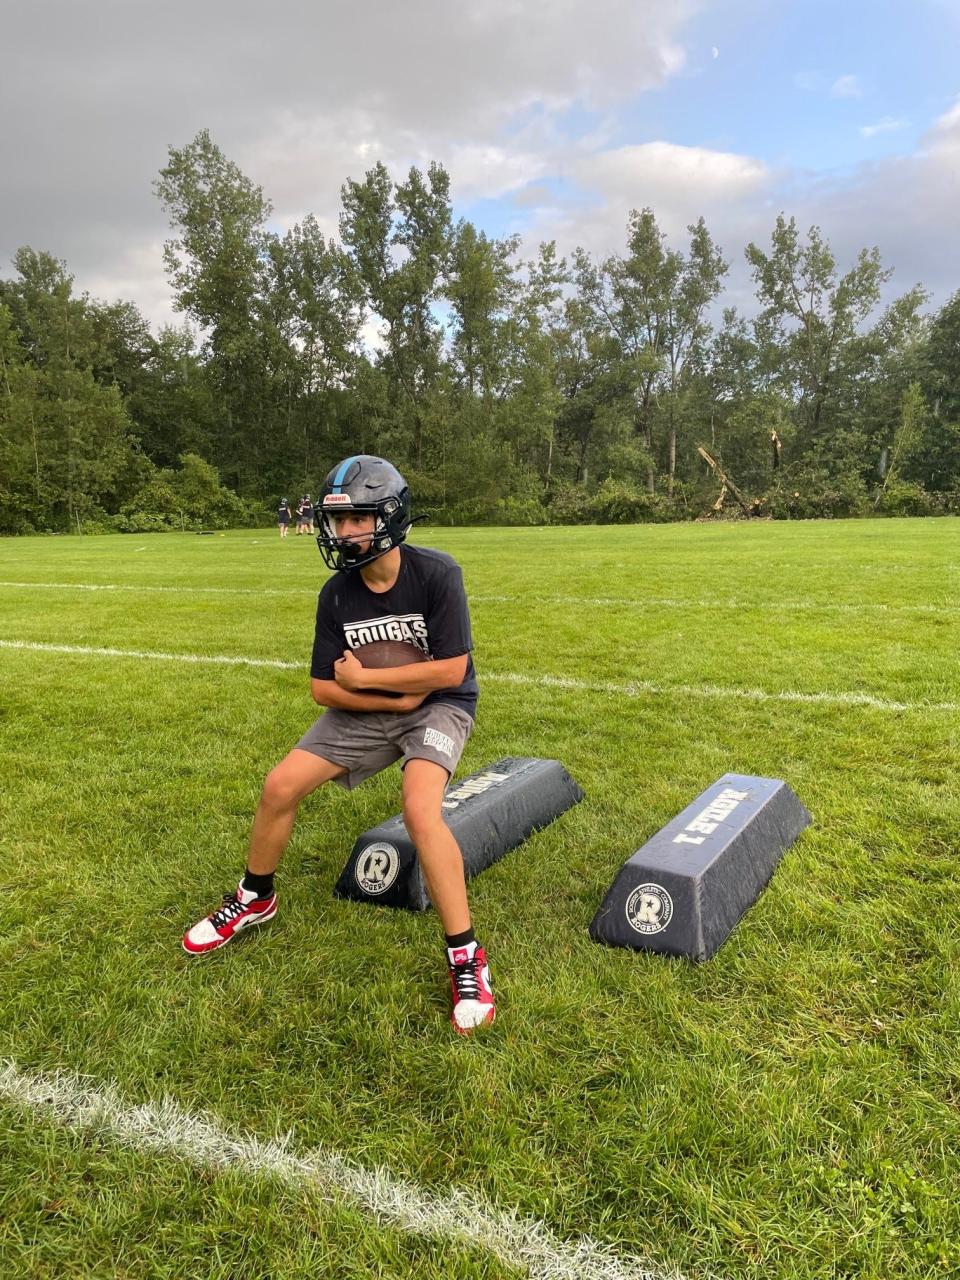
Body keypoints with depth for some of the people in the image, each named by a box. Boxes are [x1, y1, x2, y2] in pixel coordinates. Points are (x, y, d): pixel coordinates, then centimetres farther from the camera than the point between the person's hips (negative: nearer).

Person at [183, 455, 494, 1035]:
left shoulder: (436, 573, -21)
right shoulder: (337, 594, -8)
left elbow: (451, 670, -24)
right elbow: (324, 687, -5)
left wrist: (362, 678, -17)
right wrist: (395, 700, -17)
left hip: (440, 705, -5)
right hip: (367, 708, 5)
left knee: (420, 809, -31)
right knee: (281, 786, -2)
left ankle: (467, 957, -16)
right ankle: (255, 899, 27)